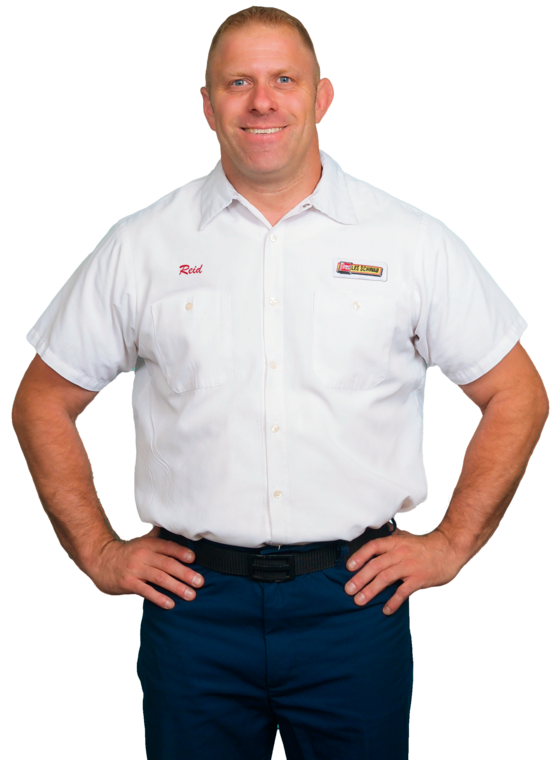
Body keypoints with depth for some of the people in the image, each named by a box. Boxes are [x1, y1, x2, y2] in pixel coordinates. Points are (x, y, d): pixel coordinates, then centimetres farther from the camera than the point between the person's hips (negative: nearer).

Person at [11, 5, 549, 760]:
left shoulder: (413, 240, 1)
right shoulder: (140, 245, 3)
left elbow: (517, 396, 7)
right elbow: (43, 403, 10)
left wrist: (451, 545, 2)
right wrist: (99, 552, 3)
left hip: (354, 597, 0)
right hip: (193, 601, 1)